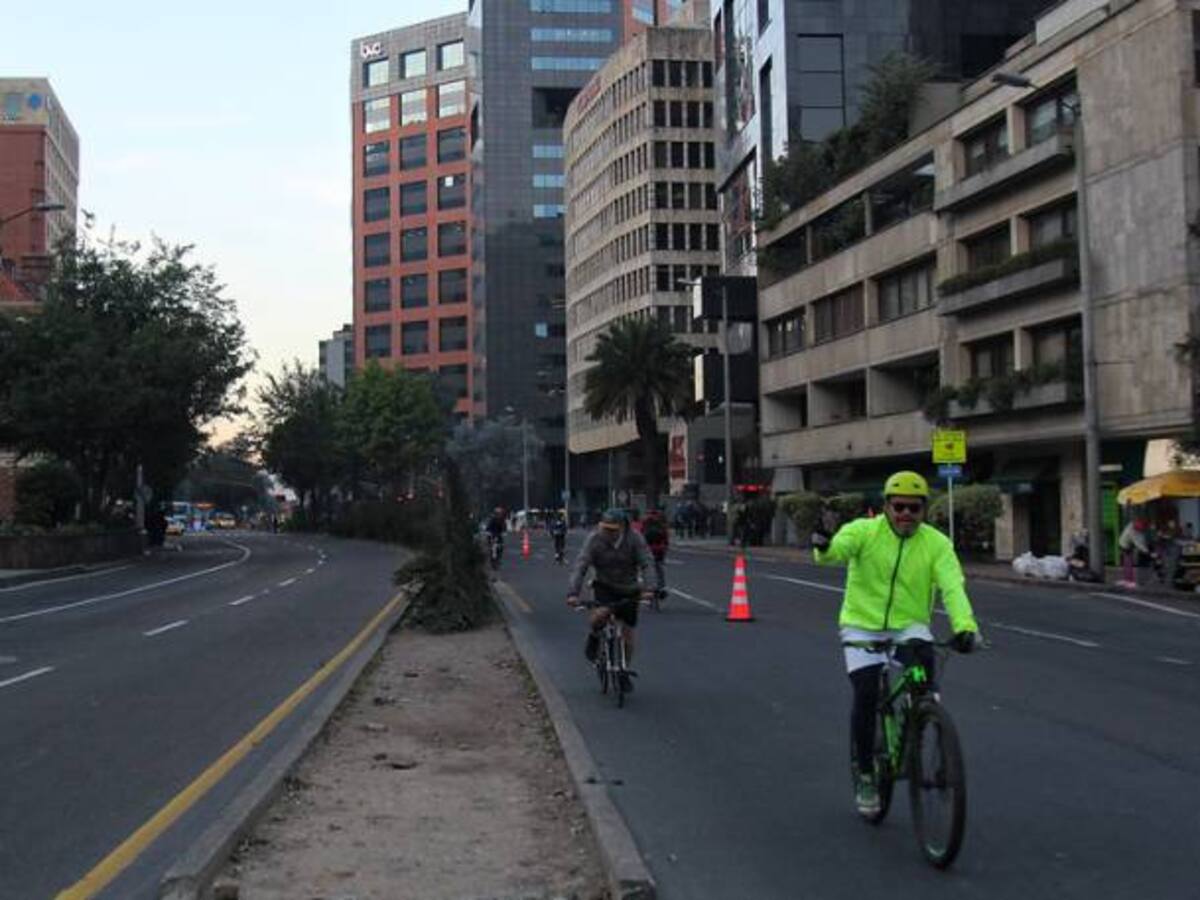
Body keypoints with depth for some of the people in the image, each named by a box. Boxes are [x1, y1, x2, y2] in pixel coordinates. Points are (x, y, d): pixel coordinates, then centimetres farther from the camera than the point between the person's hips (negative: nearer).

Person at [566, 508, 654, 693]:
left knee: (628, 633, 2)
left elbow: (645, 565, -21)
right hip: (605, 587, -1)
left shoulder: (634, 539, -17)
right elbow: (580, 567, -22)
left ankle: (624, 674, 22)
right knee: (600, 614, -32)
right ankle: (594, 636, 4)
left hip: (629, 589, 1)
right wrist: (573, 593, -33)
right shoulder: (594, 539, -17)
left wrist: (645, 588, -36)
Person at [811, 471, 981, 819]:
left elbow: (952, 586, -17)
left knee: (924, 661, -29)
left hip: (909, 627, 1)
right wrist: (824, 547, -54)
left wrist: (965, 626, -36)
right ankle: (865, 775, 8)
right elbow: (838, 550, -28)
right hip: (862, 626, -1)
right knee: (866, 694, -15)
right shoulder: (864, 531, -9)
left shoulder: (936, 543, -5)